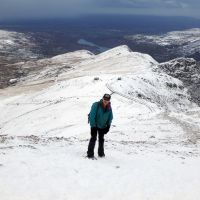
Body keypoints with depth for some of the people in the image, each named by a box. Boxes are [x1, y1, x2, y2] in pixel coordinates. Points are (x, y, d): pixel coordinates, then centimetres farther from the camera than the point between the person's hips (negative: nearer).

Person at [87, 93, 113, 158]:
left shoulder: (109, 108, -8)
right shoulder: (96, 105, -23)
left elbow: (110, 117, 5)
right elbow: (92, 116, -22)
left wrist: (108, 126, -2)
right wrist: (93, 126, -22)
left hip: (102, 126, 5)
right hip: (94, 125, -4)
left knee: (101, 139, 13)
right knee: (93, 138, -11)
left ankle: (101, 153, 27)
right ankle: (90, 154, -7)